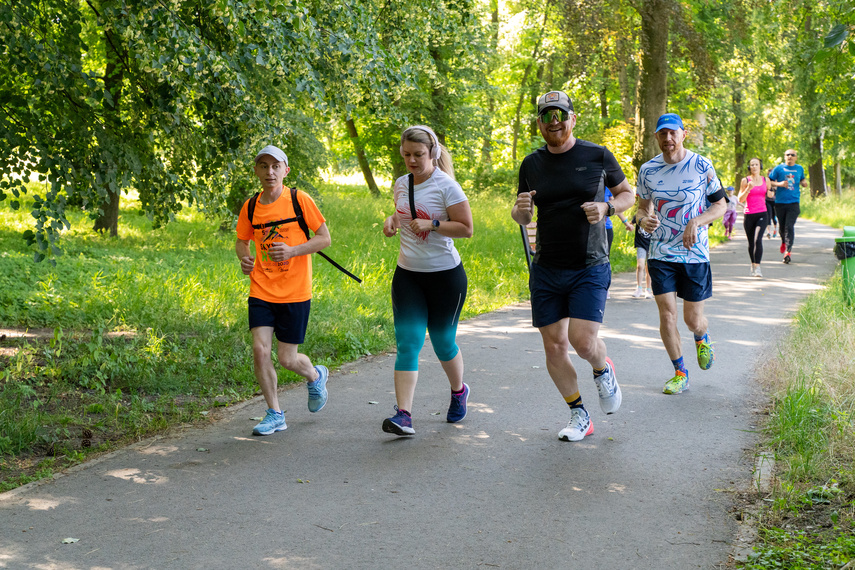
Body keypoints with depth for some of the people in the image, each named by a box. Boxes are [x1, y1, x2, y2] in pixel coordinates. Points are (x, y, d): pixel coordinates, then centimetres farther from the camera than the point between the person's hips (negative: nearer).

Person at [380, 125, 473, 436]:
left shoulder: (446, 186, -12)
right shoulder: (401, 184, 6)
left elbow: (466, 227, -12)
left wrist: (431, 225, -23)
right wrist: (392, 220, 1)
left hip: (445, 274, -4)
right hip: (407, 274, 4)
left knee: (442, 341, 8)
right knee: (407, 341, -8)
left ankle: (458, 391, 39)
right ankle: (404, 415, -15)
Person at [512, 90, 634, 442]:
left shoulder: (597, 156, -1)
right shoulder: (532, 164, 6)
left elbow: (627, 194, 11)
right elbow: (521, 218, 15)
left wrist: (606, 208, -10)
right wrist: (521, 209, -9)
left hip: (590, 268, -3)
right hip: (546, 270, 3)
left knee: (583, 340, -15)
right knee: (554, 346, 3)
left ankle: (603, 370, 21)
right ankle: (579, 416, 19)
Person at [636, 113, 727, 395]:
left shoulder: (701, 166, -6)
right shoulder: (647, 170, 0)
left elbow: (720, 205, 1)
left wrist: (696, 222, -16)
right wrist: (644, 220, -12)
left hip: (695, 254, -1)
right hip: (661, 254, 1)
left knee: (693, 319, 4)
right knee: (667, 314, -6)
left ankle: (702, 340, 42)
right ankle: (680, 373, 12)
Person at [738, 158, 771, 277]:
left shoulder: (766, 180, 8)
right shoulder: (745, 181, 2)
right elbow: (740, 199, -2)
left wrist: (770, 193, -2)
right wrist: (748, 189, -17)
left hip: (762, 214, 0)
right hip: (749, 215, 0)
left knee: (758, 239, -19)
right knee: (751, 242, 8)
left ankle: (757, 267, -22)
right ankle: (753, 264, 28)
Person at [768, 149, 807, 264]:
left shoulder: (799, 169, 12)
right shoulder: (778, 168, 3)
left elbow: (802, 180, 26)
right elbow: (769, 181, 3)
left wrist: (804, 183, 2)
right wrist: (779, 184, -14)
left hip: (793, 202, 0)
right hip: (780, 202, 0)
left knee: (789, 226, -12)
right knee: (782, 226, 10)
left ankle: (788, 251, -16)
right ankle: (784, 242, 41)